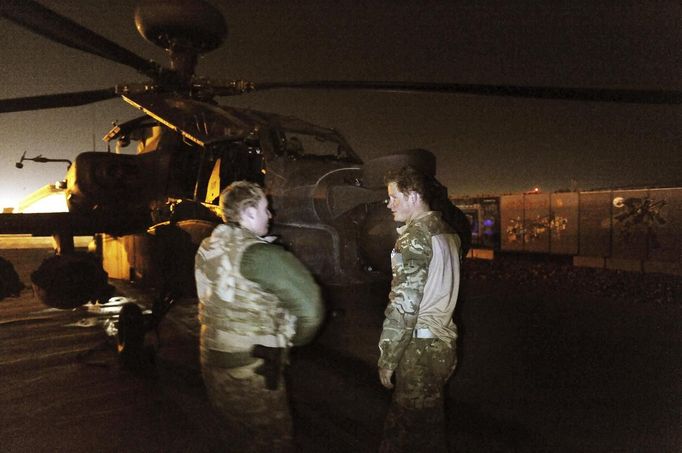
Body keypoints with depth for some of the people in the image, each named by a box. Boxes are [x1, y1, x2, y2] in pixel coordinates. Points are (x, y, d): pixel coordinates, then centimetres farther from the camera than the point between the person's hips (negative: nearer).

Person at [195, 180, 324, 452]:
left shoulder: (208, 247, 3)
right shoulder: (257, 253, -21)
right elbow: (307, 300, -21)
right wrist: (295, 338, -1)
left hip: (212, 361, 8)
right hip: (251, 369, -8)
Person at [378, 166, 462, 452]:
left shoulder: (414, 237, -15)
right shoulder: (448, 233, 10)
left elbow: (404, 306, -19)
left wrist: (387, 359, -13)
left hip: (421, 347, -8)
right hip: (445, 343, 9)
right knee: (431, 426, 19)